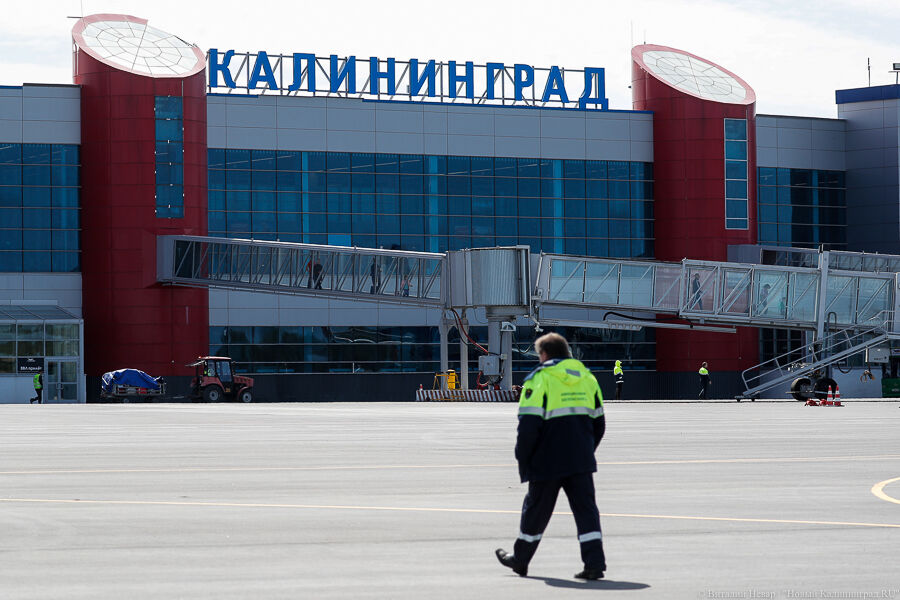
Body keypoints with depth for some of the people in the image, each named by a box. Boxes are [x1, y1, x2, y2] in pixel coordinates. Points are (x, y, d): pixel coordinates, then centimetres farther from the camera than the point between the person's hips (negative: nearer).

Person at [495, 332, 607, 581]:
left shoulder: (540, 378, -7)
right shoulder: (586, 376, 11)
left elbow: (529, 423, -13)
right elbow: (598, 422, 15)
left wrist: (522, 458, -3)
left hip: (547, 461, -4)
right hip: (581, 461, 4)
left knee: (536, 508, 10)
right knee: (585, 508, 3)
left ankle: (520, 558, 25)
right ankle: (595, 563, -9)